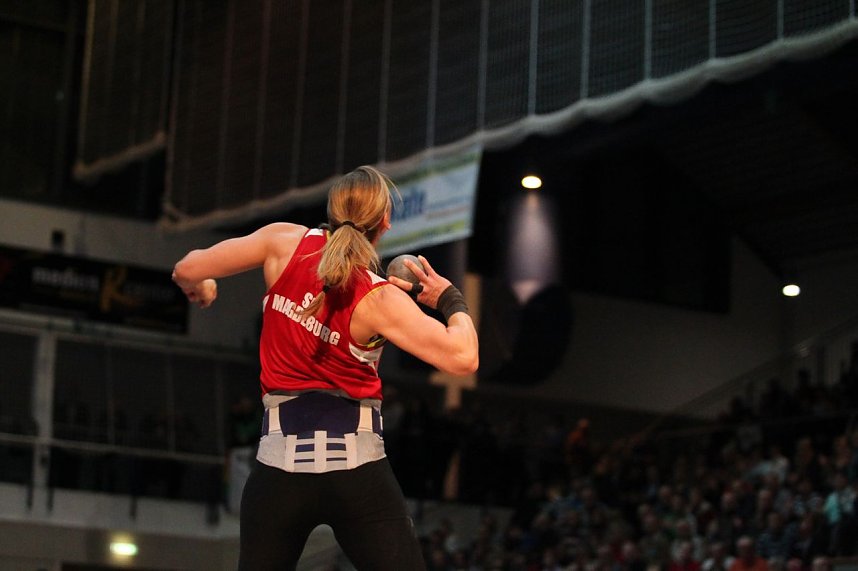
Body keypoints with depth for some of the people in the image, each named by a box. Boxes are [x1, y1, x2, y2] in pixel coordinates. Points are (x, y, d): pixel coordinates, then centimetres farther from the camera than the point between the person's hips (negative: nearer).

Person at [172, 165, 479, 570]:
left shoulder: (286, 241, -2)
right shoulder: (380, 299, -9)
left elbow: (187, 270, 1)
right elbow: (463, 358, -16)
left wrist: (200, 290, 25)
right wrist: (451, 299, 2)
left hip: (279, 464, 3)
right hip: (357, 468, -3)